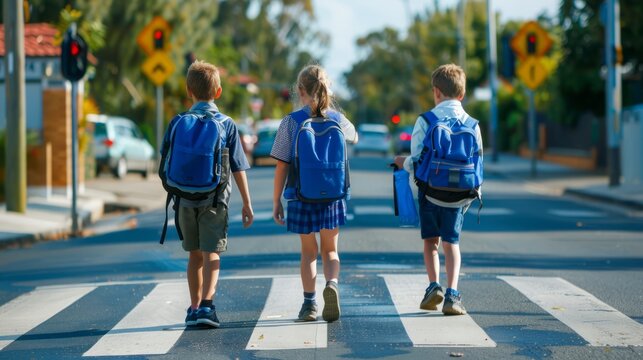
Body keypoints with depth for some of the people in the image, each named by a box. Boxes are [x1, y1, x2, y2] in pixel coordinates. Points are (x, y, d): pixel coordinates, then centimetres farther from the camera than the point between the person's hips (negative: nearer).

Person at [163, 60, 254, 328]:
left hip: (185, 198, 2)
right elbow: (238, 168, -2)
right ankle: (206, 305, -19)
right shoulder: (226, 125, -3)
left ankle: (194, 308, 18)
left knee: (195, 255, 14)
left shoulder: (178, 123, 1)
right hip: (215, 200, -2)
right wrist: (246, 203, 4)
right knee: (212, 254, -2)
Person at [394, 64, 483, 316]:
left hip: (430, 190, -2)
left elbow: (416, 161, -9)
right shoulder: (471, 124, 1)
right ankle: (452, 294, -5)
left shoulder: (426, 121, -7)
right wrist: (473, 191, 19)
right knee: (451, 242, 9)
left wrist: (403, 163, 13)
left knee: (430, 240, 17)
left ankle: (434, 286, 2)